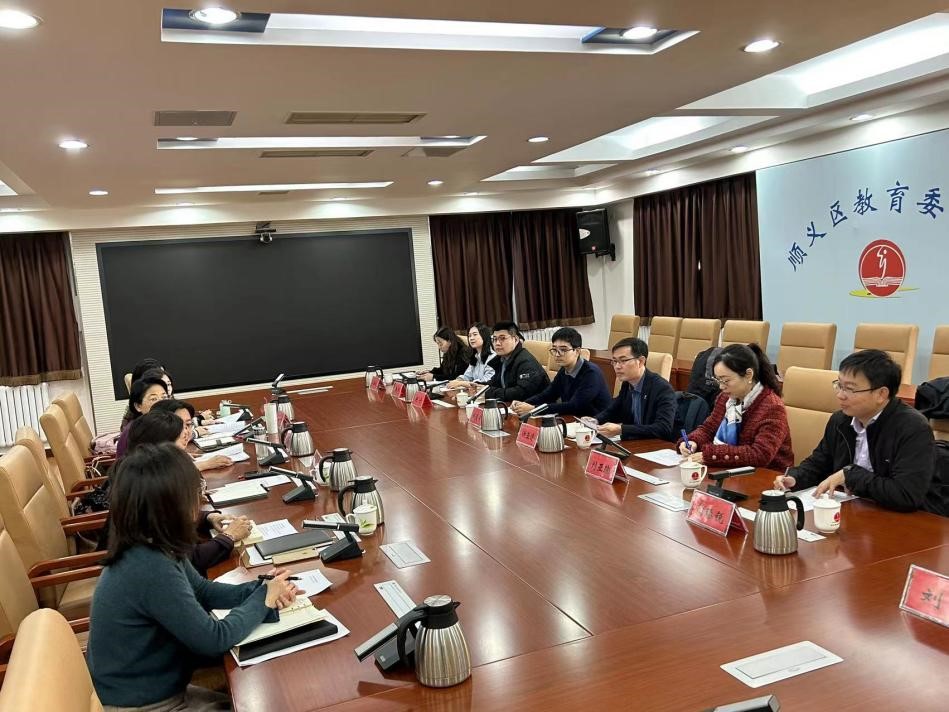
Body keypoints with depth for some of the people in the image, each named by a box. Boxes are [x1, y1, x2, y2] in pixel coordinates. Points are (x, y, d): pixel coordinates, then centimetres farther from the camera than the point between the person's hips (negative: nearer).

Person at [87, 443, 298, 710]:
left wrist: (259, 590, -7)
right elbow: (214, 639, -24)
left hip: (146, 691, 8)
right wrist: (263, 599, -10)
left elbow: (201, 591, 8)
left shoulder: (149, 547, -7)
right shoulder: (151, 568, -34)